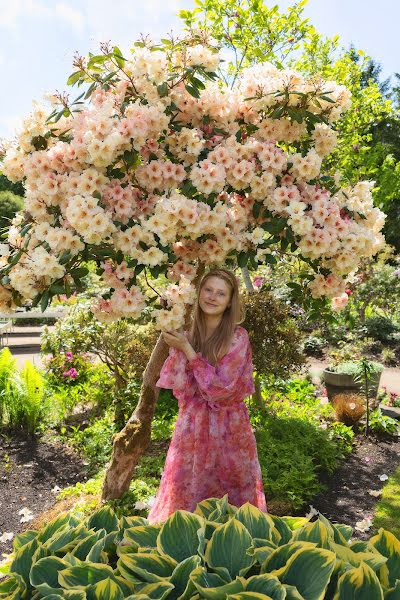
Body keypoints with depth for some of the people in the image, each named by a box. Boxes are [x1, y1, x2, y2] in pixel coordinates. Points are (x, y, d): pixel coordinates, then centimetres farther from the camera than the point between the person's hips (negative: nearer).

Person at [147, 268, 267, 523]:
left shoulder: (237, 337, -13)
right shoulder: (189, 335, 0)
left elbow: (221, 387, -19)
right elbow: (182, 389, -4)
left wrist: (187, 349, -20)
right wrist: (178, 348, -17)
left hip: (227, 429, -3)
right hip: (192, 427, 3)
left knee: (230, 498, 13)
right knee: (187, 495, 14)